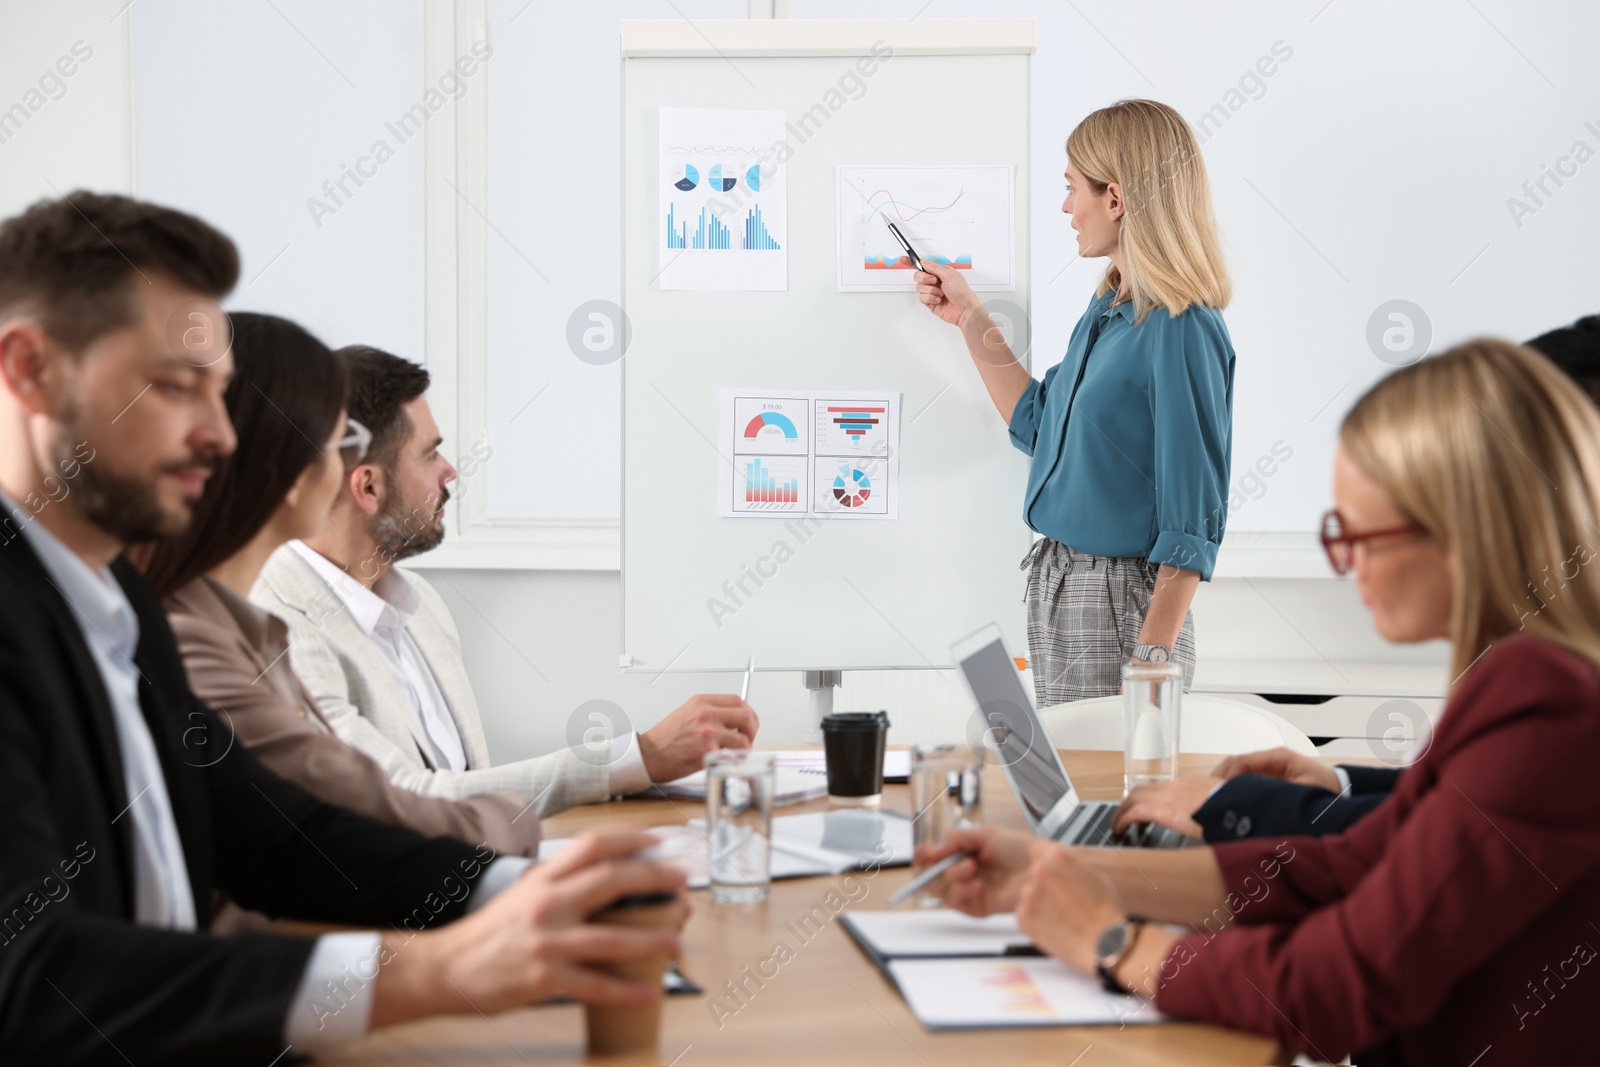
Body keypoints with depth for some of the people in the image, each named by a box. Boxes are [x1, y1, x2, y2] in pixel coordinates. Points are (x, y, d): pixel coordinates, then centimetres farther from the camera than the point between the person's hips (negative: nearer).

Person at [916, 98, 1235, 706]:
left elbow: (1193, 521, -20)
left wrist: (1153, 657, -22)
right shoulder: (1105, 311, 10)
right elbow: (1039, 425, 22)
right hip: (1055, 587, 9)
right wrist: (970, 318, 22)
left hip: (1123, 605, -9)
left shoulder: (1181, 331, -18)